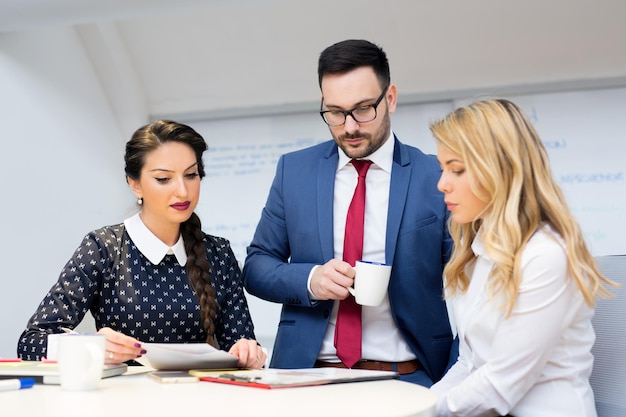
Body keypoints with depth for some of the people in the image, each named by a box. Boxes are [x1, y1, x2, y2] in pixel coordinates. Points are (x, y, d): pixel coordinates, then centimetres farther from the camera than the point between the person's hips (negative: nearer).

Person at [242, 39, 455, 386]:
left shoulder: (437, 178, 2)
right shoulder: (294, 170, 9)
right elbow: (256, 267, 13)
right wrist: (310, 280, -9)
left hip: (408, 380, 0)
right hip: (307, 374, 1)